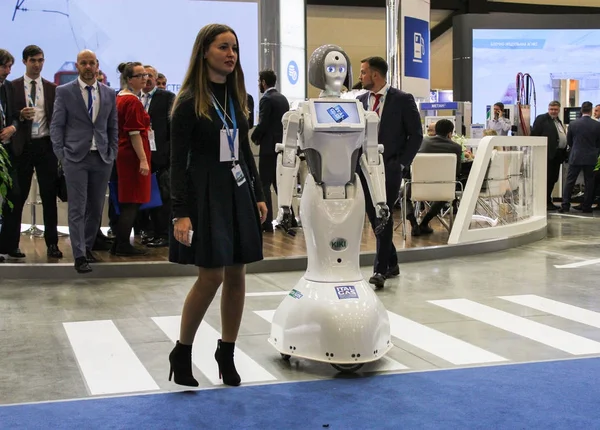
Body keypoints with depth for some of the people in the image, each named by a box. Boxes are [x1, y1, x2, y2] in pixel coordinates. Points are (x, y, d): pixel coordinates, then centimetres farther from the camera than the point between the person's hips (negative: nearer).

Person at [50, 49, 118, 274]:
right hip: (76, 157, -3)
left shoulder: (109, 93, 10)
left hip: (102, 158, 3)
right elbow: (56, 125, 2)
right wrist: (61, 155, -5)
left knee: (96, 207, 8)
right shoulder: (64, 92, 1)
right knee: (77, 208, -4)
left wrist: (112, 153, 6)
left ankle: (87, 246, 24)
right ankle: (79, 256, -1)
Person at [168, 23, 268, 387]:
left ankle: (227, 351, 20)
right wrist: (180, 213, -16)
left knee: (237, 275, 5)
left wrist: (258, 195, 12)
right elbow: (178, 161, -10)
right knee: (212, 276, -7)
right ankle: (182, 353, 11)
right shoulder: (190, 102, -7)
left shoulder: (238, 99, 11)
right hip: (205, 194, -6)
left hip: (238, 192, 6)